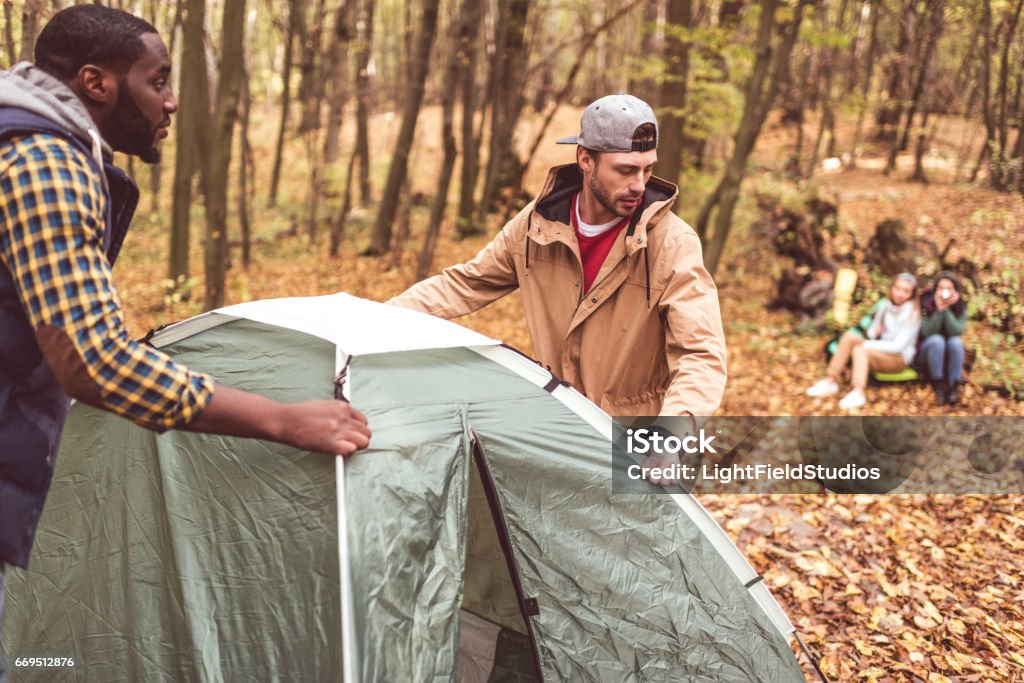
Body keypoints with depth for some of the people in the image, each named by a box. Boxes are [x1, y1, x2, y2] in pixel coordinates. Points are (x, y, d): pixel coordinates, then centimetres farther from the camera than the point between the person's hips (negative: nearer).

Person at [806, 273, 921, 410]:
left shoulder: (911, 314, -12)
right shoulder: (885, 305, 5)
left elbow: (898, 346, -18)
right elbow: (872, 331, 15)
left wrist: (865, 344, -21)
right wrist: (873, 332, -11)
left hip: (899, 358, -6)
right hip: (881, 351, 6)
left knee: (859, 350, -32)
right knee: (850, 336, -20)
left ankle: (858, 393, -52)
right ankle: (830, 381, -23)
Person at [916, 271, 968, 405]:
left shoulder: (961, 307, -8)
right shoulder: (925, 303, -15)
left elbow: (956, 332, -22)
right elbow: (928, 332, -23)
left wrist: (947, 309, -31)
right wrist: (939, 310, -34)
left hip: (950, 354, 2)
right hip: (926, 351, -2)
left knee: (956, 342, -30)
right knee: (937, 340, -33)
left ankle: (954, 388, -28)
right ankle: (938, 386, -28)